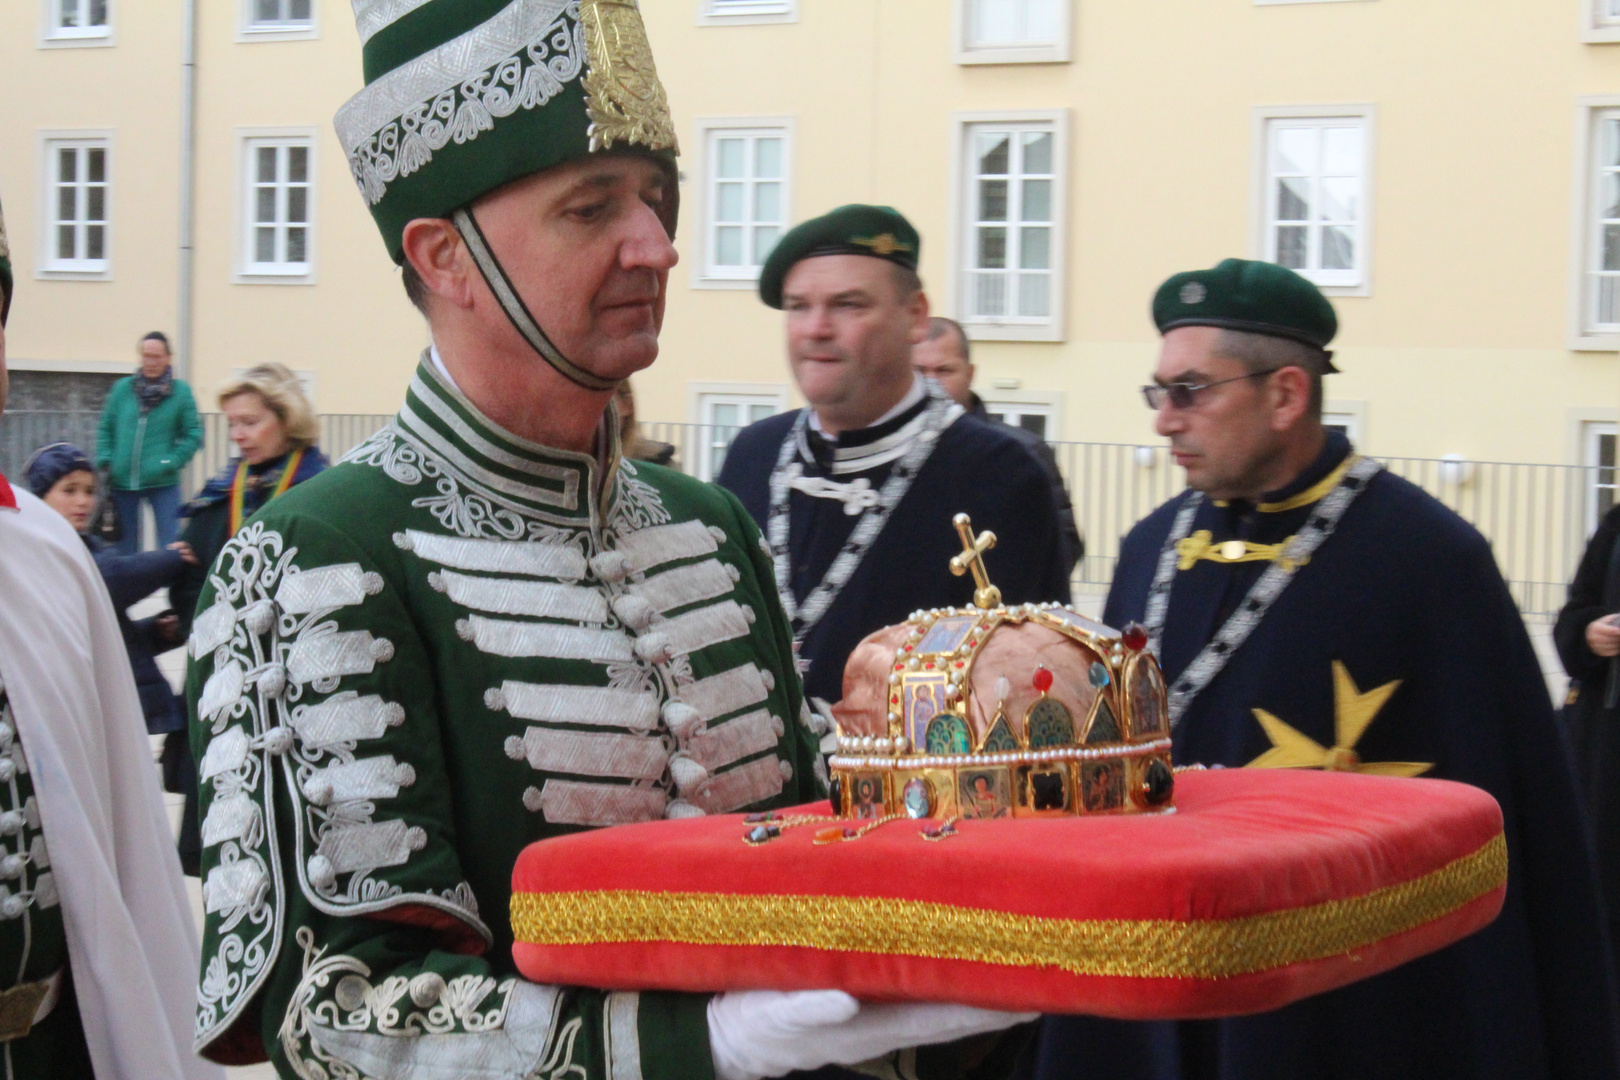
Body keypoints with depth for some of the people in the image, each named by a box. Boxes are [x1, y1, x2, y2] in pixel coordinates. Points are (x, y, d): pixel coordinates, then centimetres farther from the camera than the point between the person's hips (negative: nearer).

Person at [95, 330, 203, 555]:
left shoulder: (181, 391, -2)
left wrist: (173, 461, -13)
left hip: (163, 483, -3)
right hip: (123, 482, 3)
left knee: (170, 544, -6)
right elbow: (105, 429, 11)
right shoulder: (122, 388, 4)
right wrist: (104, 461, -2)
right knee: (125, 545, 14)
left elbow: (194, 433, -2)